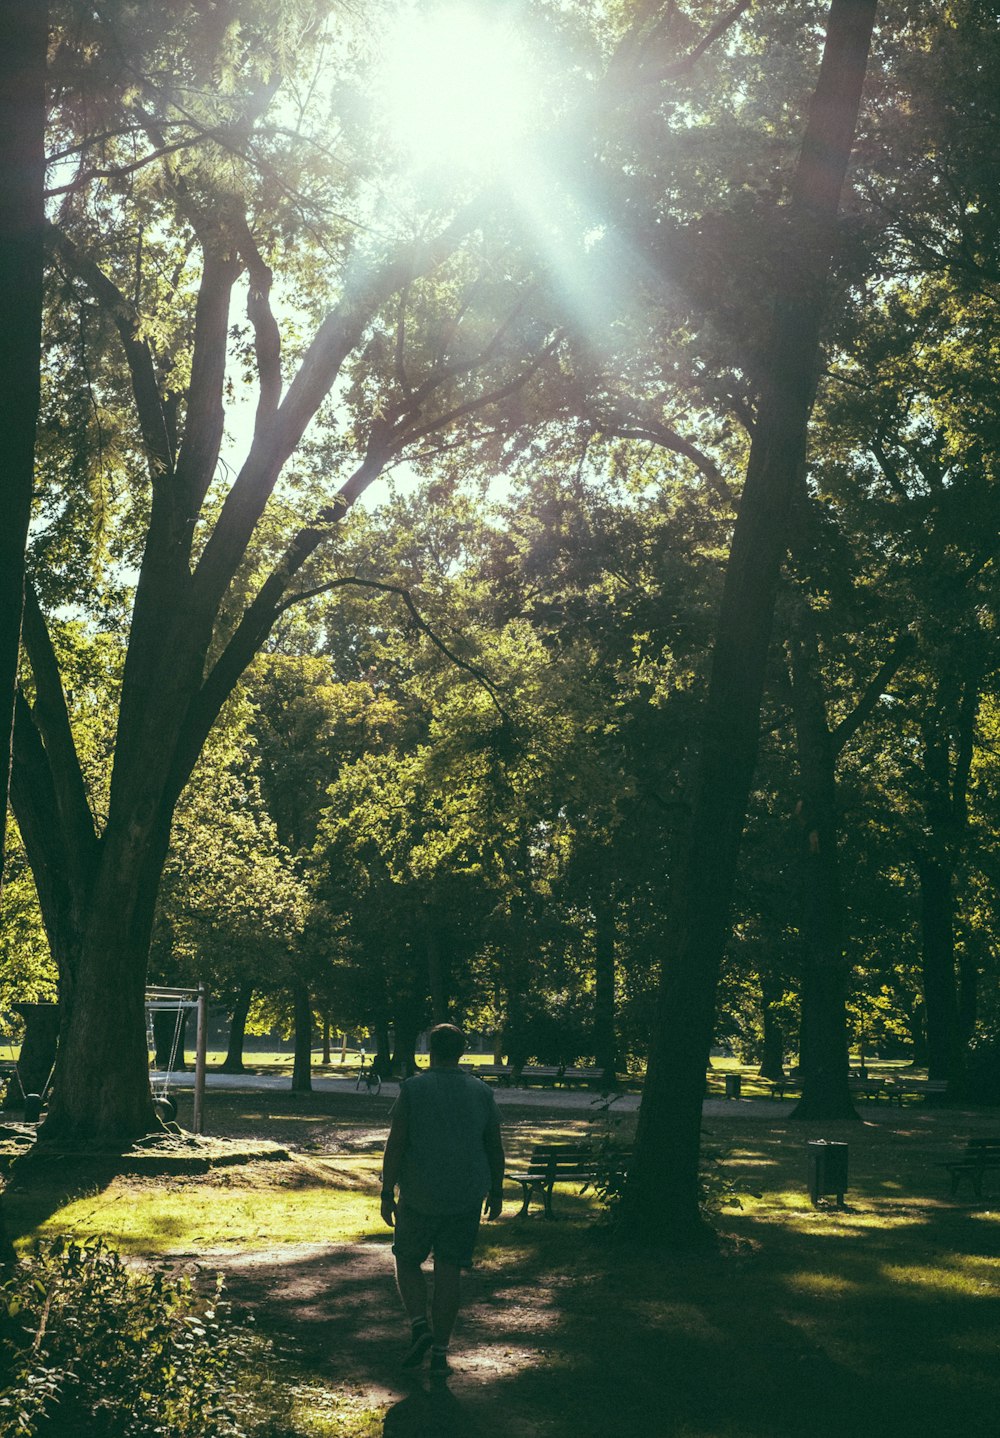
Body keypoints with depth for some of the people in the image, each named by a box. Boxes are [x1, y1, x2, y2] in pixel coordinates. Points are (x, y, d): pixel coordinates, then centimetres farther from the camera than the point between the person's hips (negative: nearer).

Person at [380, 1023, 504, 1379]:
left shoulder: (413, 1089, -7)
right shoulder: (481, 1092, 3)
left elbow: (395, 1145, -10)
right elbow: (495, 1147, 8)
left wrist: (387, 1194, -5)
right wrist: (496, 1191, 19)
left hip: (420, 1197, -2)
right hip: (467, 1197, 2)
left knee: (408, 1260, 17)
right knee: (449, 1270, 7)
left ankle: (419, 1324, -3)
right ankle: (439, 1353, 6)